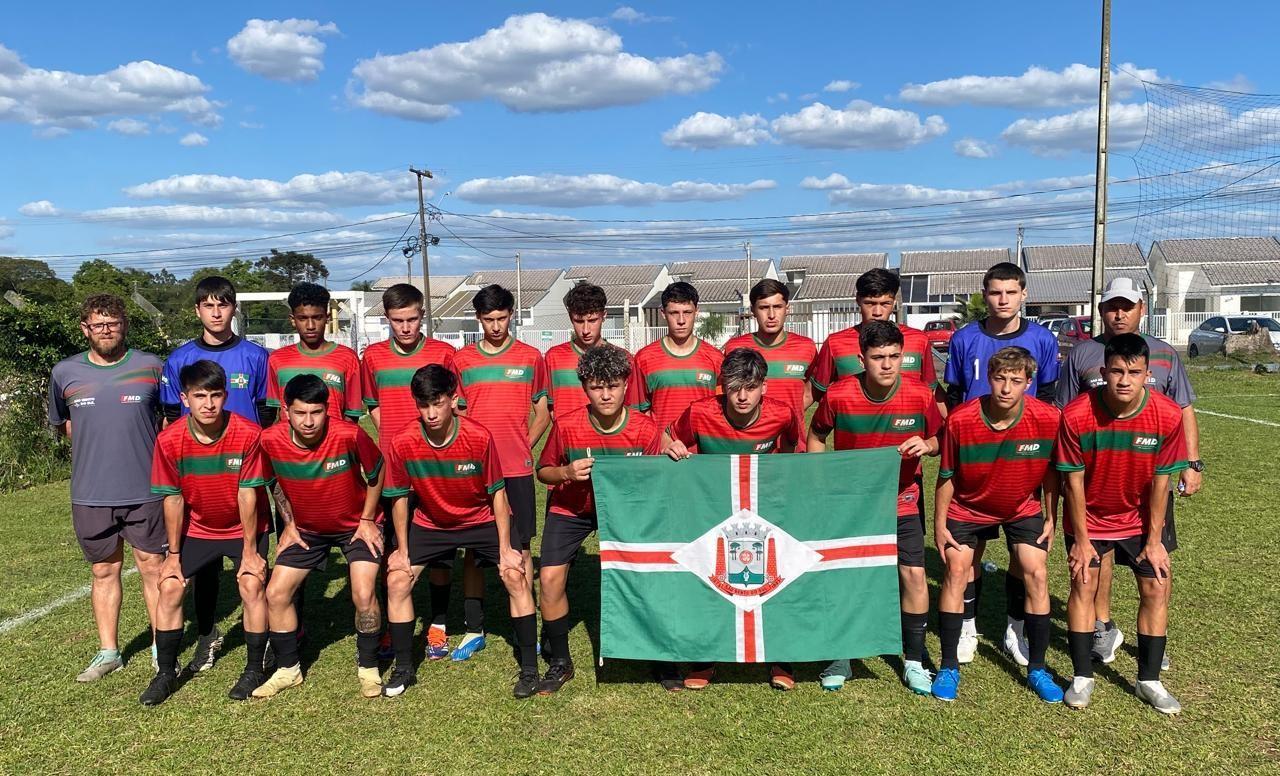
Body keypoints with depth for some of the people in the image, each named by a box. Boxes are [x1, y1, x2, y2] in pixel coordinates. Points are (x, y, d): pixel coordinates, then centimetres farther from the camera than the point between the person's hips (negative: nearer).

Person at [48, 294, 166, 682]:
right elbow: (61, 423, 18)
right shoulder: (65, 373, 2)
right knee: (104, 570, 14)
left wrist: (139, 443, 3)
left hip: (145, 489, -2)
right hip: (90, 494, 2)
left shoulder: (152, 367, -3)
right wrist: (96, 443, 7)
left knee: (153, 567, 5)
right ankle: (108, 652, 27)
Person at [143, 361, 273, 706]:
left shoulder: (248, 434, -25)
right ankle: (166, 673, 14)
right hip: (197, 527, 3)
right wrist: (174, 554, -4)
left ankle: (254, 669, 3)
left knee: (252, 584, -15)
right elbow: (173, 499, -10)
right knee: (169, 587, -4)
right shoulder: (169, 440, -19)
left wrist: (249, 551, -14)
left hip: (245, 526, -2)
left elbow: (248, 494, -19)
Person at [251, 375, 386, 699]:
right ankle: (288, 669, 20)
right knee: (276, 593, -1)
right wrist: (289, 524, 1)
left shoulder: (349, 435, -29)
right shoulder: (271, 441, -20)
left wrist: (367, 520, -8)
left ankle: (368, 668, 8)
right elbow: (277, 484, 3)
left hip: (355, 525, -3)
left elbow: (376, 471, -10)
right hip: (306, 528, 4)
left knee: (364, 595, -16)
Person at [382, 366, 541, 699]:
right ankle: (403, 669, 11)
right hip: (430, 523, 2)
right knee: (397, 581, -8)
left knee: (516, 577, -16)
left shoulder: (479, 438, -26)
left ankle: (529, 669, -2)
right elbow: (400, 497, -5)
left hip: (483, 519, -2)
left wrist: (505, 549, -15)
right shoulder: (402, 443, -22)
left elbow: (497, 493, -15)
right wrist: (402, 549, -4)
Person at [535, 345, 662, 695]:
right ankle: (559, 662, 9)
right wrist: (567, 473, -26)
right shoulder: (565, 425, -21)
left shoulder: (646, 429, -19)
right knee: (551, 578, -13)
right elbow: (543, 471, -6)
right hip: (571, 509, 0)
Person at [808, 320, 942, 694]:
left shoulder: (920, 396, -14)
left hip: (901, 500, 1)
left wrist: (925, 445, -21)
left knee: (914, 575, -3)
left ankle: (914, 661, 17)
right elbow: (816, 435, 2)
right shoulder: (838, 396, -16)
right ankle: (841, 658, 23)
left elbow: (939, 439, 2)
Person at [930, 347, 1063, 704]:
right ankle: (949, 667, 8)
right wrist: (939, 524, -8)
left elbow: (1051, 472, -6)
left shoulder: (1048, 419, -24)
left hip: (1023, 508, 1)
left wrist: (1050, 518, -1)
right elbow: (947, 477, -12)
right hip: (967, 507, -1)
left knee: (1037, 575, -5)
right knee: (956, 572, -6)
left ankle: (1037, 670, 12)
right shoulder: (960, 420, -27)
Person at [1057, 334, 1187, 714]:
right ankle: (1082, 677, 7)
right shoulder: (1076, 415, -26)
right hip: (1089, 516, -2)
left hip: (1140, 517, 2)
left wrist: (1154, 539, -7)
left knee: (1156, 586, -2)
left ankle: (1149, 680, 14)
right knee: (1083, 583, -6)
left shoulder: (1168, 415, -20)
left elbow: (1160, 480, -10)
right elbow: (1074, 480, -16)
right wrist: (1081, 539, -12)